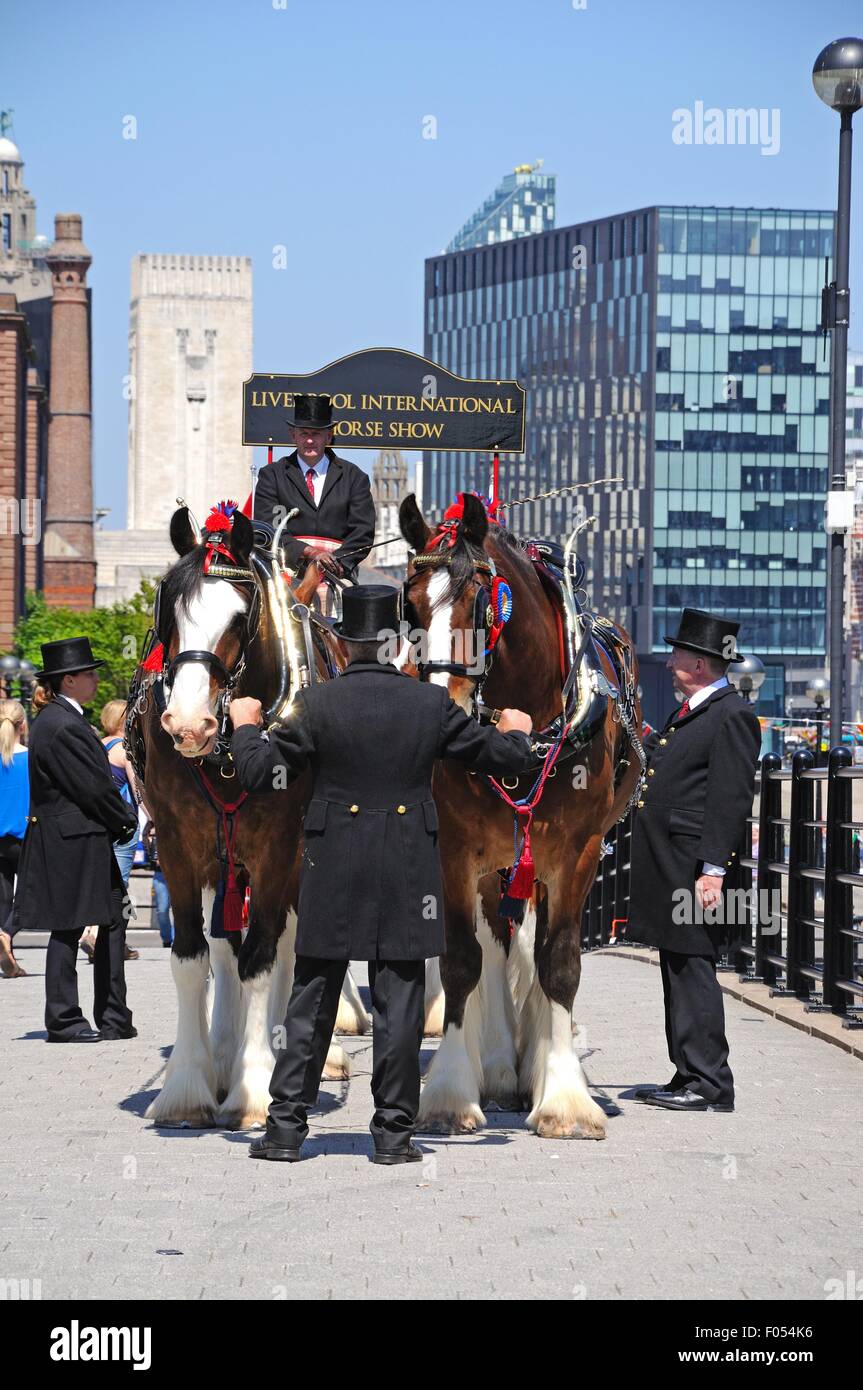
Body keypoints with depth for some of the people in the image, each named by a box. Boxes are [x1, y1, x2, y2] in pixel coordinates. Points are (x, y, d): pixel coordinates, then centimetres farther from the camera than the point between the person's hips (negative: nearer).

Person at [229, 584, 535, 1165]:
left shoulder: (317, 704, -7)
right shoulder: (431, 704, -3)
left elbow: (260, 773, -4)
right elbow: (503, 758, 5)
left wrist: (245, 725, 15)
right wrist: (516, 733, 28)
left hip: (333, 872, 0)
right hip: (407, 874, 0)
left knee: (311, 1002, 7)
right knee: (399, 1003, 5)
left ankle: (286, 1127, 7)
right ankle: (394, 1132, 7)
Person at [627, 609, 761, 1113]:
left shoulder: (733, 716, -12)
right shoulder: (688, 713, 18)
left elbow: (731, 801, -18)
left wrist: (714, 870, -22)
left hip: (695, 867, -10)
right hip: (669, 870, 10)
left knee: (693, 969, -9)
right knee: (678, 972, 12)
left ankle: (710, 1085, -5)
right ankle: (689, 1075, 19)